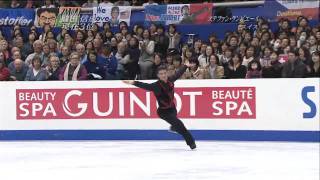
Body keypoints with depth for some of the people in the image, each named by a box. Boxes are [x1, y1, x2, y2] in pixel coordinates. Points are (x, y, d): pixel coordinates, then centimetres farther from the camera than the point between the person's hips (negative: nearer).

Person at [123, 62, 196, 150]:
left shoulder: (170, 80, -7)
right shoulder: (156, 85, -22)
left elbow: (178, 74, 10)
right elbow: (145, 86, -35)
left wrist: (185, 66, 26)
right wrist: (134, 83, -51)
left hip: (172, 108, 6)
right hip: (163, 111, -6)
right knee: (178, 124, -16)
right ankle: (191, 141, -6)